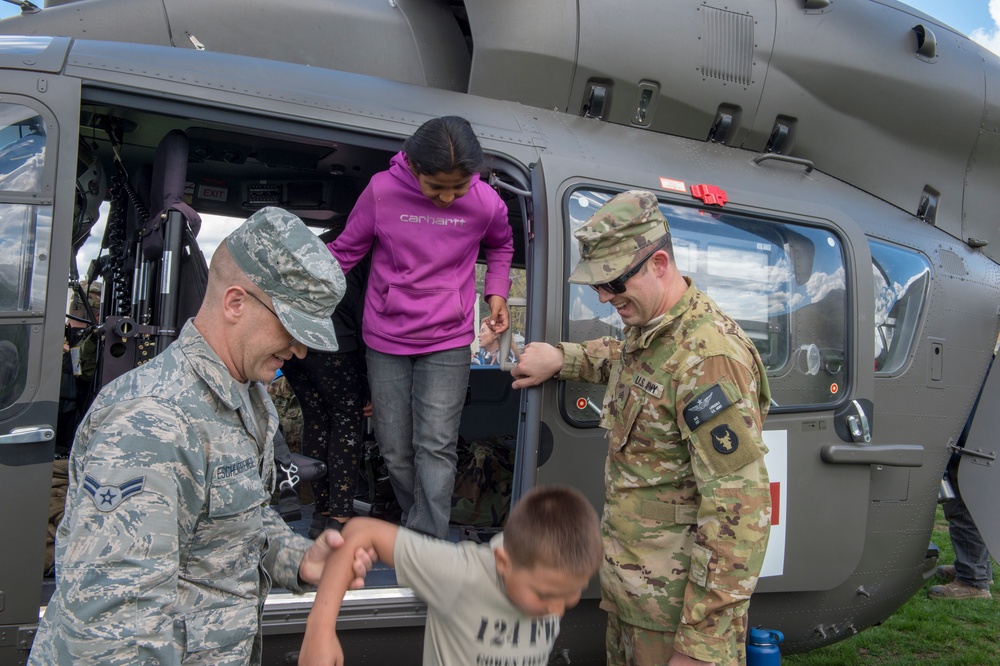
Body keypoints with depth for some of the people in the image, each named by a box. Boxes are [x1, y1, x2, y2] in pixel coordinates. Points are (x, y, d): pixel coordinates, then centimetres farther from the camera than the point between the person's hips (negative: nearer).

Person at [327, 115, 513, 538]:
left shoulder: (487, 203, -8)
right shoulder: (382, 191, -13)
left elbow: (501, 246, 16)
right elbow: (346, 251, 1)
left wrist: (496, 293, 2)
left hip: (448, 344, 0)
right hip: (386, 341, 1)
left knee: (436, 448, -7)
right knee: (395, 452, 7)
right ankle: (416, 521, 30)